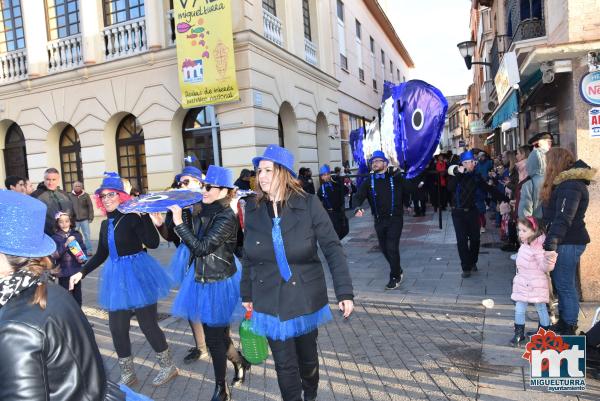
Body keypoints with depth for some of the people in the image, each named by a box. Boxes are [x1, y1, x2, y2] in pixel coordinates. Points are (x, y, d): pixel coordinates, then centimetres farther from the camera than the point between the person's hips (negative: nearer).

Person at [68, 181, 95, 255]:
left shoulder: (86, 195, -1)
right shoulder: (70, 196, -1)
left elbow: (90, 207, -1)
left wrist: (90, 217, -5)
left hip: (84, 219, 0)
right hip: (74, 220, 1)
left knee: (87, 235, 5)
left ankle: (89, 250, 13)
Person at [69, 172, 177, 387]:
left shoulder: (132, 218, -12)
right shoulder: (105, 224, 9)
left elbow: (153, 243, -23)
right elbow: (101, 255, 18)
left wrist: (145, 215, -26)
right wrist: (81, 273, 12)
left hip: (138, 273, -7)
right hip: (116, 277, 7)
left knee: (148, 324, 3)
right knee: (117, 328, 9)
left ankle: (168, 366, 24)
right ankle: (127, 373, 29)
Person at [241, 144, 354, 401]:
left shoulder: (308, 204, -12)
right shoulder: (253, 208, -3)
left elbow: (332, 248, -12)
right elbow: (248, 256, 5)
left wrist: (345, 292, -17)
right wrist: (247, 294, 10)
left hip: (306, 298, -1)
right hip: (270, 302, 1)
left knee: (307, 357, 19)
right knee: (285, 365, 8)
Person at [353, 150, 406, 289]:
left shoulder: (395, 177, -3)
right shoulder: (369, 181, 2)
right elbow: (358, 196, -7)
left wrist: (397, 169, -28)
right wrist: (357, 208, -29)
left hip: (395, 219, -4)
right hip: (379, 220, 4)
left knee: (392, 248, -9)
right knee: (384, 249, 13)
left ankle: (395, 278, 10)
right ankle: (398, 271, 37)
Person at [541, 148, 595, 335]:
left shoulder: (570, 186, -19)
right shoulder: (566, 182, 13)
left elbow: (563, 218, -31)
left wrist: (551, 242, -39)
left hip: (568, 242, -10)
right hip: (565, 240, 10)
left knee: (565, 285, -1)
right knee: (561, 284, 17)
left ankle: (569, 328, 11)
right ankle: (563, 322, 29)